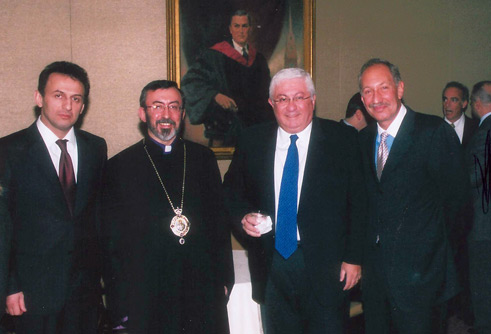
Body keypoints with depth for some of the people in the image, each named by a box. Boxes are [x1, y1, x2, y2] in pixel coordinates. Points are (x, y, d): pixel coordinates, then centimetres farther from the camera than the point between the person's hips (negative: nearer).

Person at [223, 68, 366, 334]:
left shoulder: (342, 139, -3)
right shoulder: (251, 141, 4)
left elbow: (358, 202, -2)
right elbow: (231, 192, 12)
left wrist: (353, 257, -6)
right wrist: (243, 217, -9)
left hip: (325, 266, -2)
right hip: (272, 265, 2)